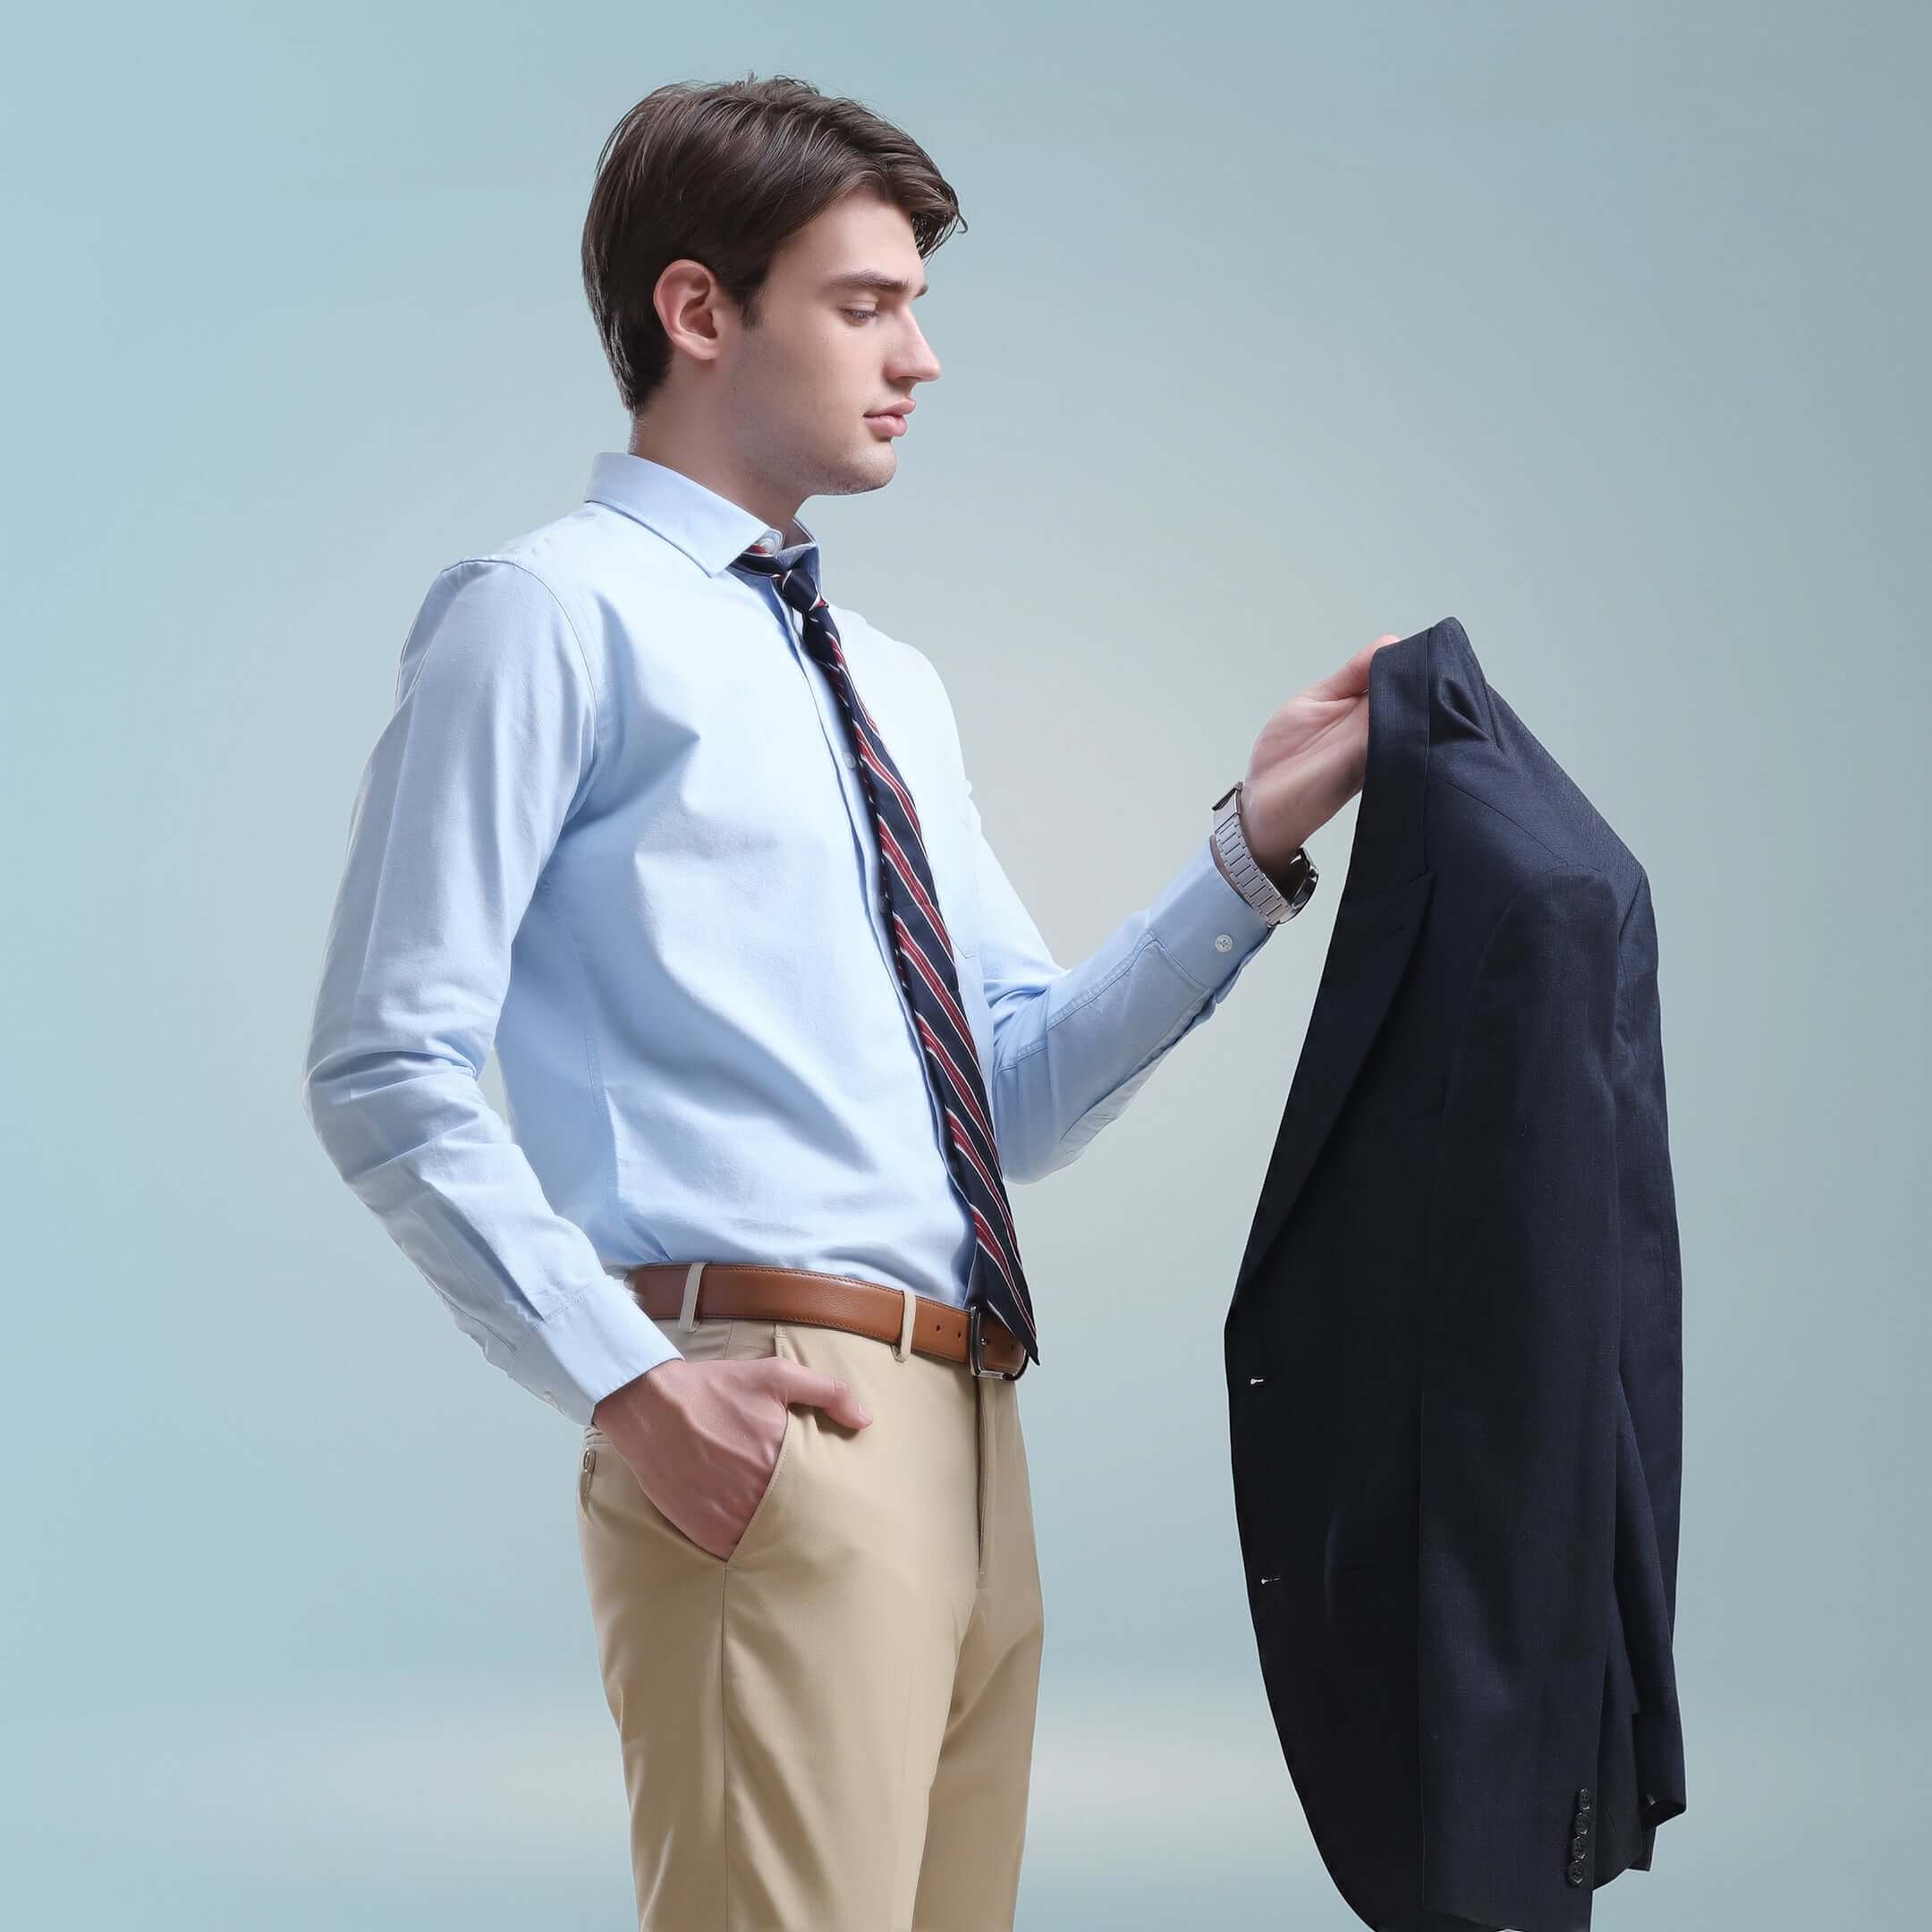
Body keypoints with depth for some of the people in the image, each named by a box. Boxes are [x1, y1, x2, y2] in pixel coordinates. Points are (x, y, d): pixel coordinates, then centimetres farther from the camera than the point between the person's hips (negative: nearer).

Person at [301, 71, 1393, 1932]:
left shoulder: (889, 682, 22)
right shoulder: (556, 614, -2)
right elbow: (383, 1067, -9)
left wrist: (1260, 835, 8)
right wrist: (628, 1384, -17)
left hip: (965, 1430, 8)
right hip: (766, 1422, -8)